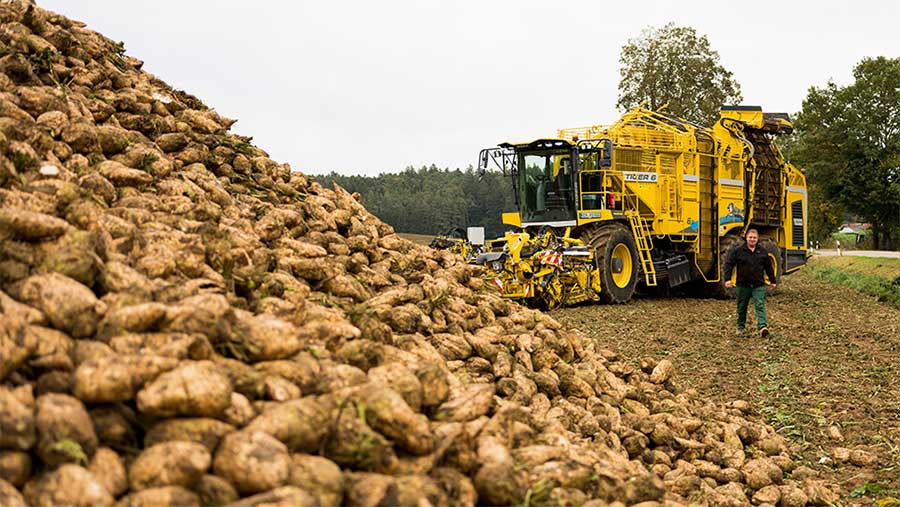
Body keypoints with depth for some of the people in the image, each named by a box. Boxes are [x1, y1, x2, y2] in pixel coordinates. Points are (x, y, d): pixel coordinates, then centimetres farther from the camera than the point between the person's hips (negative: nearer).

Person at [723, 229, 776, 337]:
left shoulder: (762, 251, 7)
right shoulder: (737, 250, -1)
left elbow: (768, 267, 16)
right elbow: (729, 264, -4)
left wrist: (772, 281, 21)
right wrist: (728, 279, -14)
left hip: (758, 285, 0)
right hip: (742, 285, 0)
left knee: (760, 306, -11)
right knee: (741, 307, 10)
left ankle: (762, 326, -21)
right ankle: (740, 327, 26)